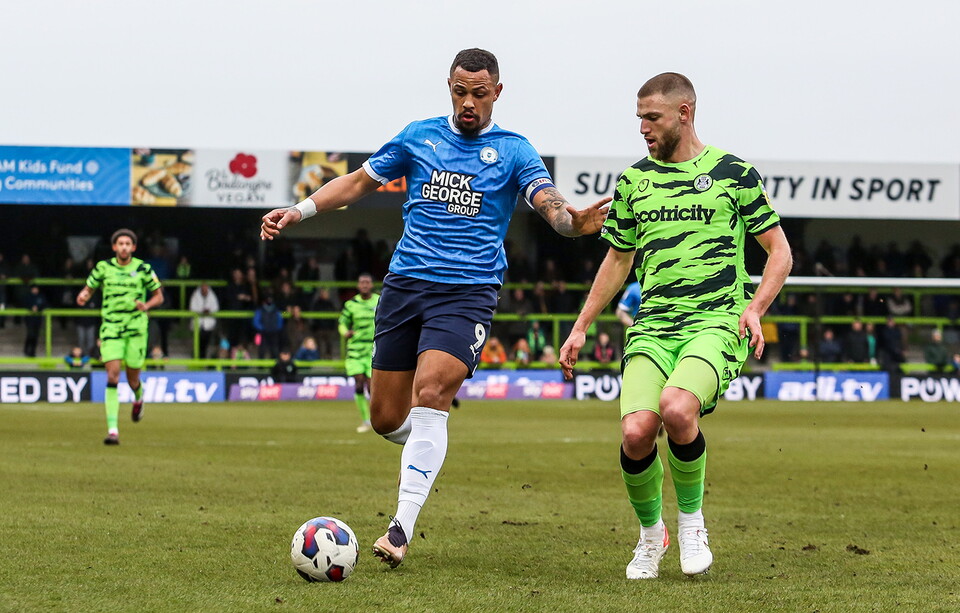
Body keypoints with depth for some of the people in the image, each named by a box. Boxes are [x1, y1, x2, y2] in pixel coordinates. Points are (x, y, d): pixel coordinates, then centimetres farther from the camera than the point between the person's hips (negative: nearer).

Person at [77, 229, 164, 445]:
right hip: (111, 328, 0)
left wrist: (146, 305, -14)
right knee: (112, 375, -14)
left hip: (136, 328, 0)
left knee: (132, 379, 5)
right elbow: (89, 288, 13)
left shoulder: (143, 269, 0)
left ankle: (139, 398, 46)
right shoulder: (103, 267, 3)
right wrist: (83, 295, -11)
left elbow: (159, 296, 8)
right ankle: (112, 430, -16)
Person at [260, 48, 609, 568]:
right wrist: (298, 211, 8)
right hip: (405, 285, 4)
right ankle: (427, 447, 39)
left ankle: (402, 528, -24)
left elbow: (549, 203, -12)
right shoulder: (420, 136, 10)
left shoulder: (512, 151, 2)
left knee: (430, 393, -24)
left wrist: (573, 222, -36)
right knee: (386, 418, 3)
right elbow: (360, 181, 18)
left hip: (467, 292, -3)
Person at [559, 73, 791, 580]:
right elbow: (618, 260, 26)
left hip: (716, 322, -3)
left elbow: (779, 252, 7)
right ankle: (650, 533, 8)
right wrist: (580, 328, 21)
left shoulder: (732, 172, 4)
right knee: (636, 431, -20)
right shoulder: (634, 180, 16)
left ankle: (691, 519, -5)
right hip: (652, 324, 4)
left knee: (676, 408, -32)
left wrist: (754, 308, -9)